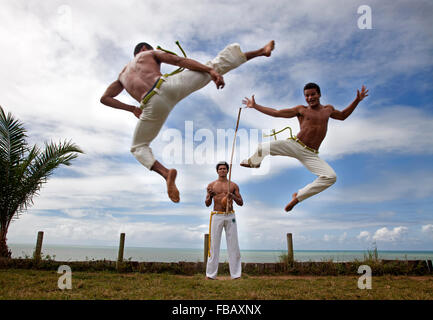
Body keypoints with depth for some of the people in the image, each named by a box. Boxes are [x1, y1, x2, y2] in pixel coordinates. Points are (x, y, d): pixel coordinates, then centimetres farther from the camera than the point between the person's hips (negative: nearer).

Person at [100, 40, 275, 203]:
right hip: (168, 86, -2)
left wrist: (131, 108, 31)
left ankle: (166, 173, -6)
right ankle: (261, 51, 17)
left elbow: (104, 98, 33)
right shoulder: (150, 54, 27)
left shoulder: (123, 75, 38)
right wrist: (211, 72, -1)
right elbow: (180, 61, 9)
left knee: (138, 147, 21)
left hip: (153, 105, 2)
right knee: (214, 66, 13)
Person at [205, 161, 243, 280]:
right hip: (217, 216, -1)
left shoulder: (233, 185, 10)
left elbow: (241, 203, 8)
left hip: (230, 216, 1)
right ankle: (211, 274, 8)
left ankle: (236, 274, 8)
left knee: (233, 244, 1)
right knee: (214, 244, -1)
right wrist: (210, 196, -14)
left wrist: (233, 196, -10)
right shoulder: (212, 185, 8)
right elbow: (207, 204, 7)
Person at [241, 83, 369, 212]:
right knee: (264, 147, -22)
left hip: (311, 155, 3)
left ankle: (298, 196, -1)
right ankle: (253, 162, 18)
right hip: (294, 145, -2)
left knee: (331, 177, -17)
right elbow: (276, 113, 8)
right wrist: (254, 106, 7)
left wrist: (357, 100, 32)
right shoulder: (301, 110, 7)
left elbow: (343, 115, 38)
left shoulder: (328, 109, 17)